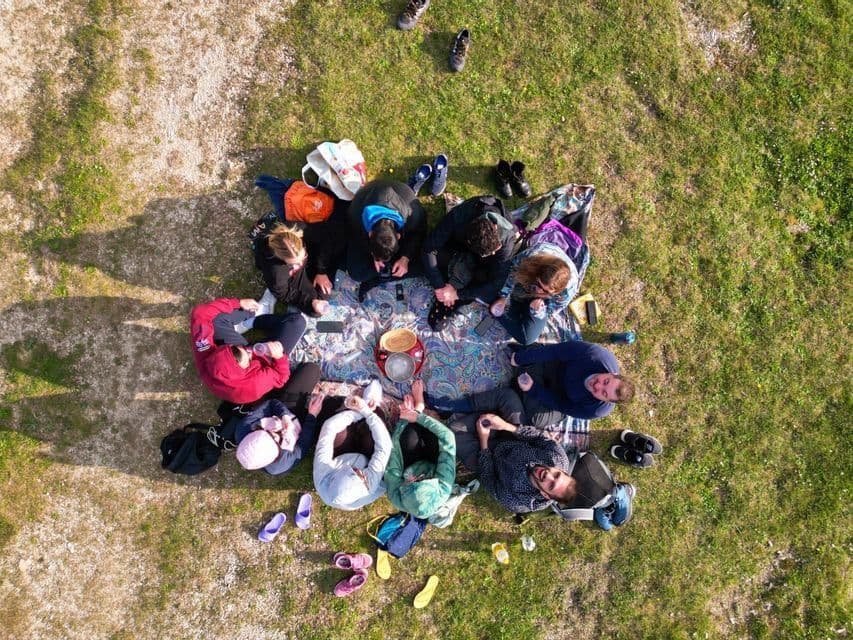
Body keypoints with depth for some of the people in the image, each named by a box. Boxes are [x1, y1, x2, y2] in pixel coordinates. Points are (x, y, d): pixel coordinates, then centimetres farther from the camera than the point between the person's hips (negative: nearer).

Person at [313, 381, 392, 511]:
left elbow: (329, 427, -38)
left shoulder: (322, 477, -43)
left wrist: (359, 410, -33)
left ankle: (365, 404, 7)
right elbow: (384, 446, -37)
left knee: (331, 428, -20)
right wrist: (366, 411, -35)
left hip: (339, 460, 1)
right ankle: (369, 406, 10)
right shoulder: (370, 486, -43)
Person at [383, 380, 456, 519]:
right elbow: (448, 437, -40)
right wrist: (417, 416, -38)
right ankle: (417, 409, 10)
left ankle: (418, 407, 9)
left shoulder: (397, 497, -41)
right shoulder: (443, 490, -43)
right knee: (431, 431, -21)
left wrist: (404, 419, -24)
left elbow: (393, 450, -29)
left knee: (409, 429, -23)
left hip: (410, 469, 0)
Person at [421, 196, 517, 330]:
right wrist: (439, 287, -35)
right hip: (458, 244, 1)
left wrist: (458, 293, -35)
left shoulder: (507, 239, -39)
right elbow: (429, 248, -33)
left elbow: (496, 283, -34)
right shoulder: (458, 217, -40)